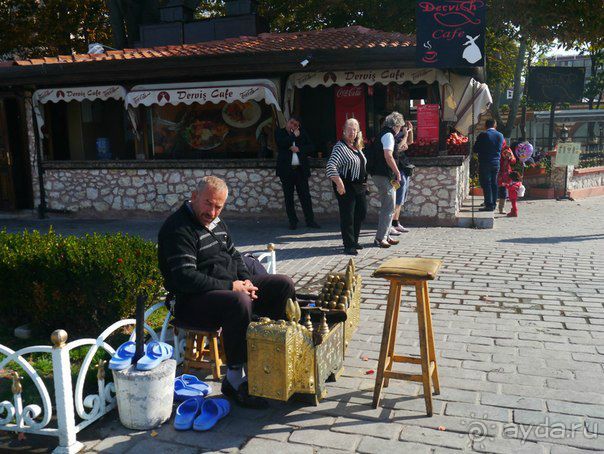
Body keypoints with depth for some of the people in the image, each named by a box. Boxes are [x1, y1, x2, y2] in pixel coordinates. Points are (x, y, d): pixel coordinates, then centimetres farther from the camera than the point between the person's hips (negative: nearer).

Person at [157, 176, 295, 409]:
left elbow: (234, 256, 25)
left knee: (283, 284, 1)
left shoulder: (216, 223, 15)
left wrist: (245, 281, 3)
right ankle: (235, 379, -25)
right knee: (240, 302, -39)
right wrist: (230, 286, -23)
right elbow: (185, 277, -24)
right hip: (194, 300, -9)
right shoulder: (177, 229, -15)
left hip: (230, 287, 9)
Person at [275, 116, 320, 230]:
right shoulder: (280, 133, 5)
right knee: (289, 197, 3)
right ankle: (293, 221, 11)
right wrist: (293, 136, -6)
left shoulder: (302, 133, 11)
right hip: (286, 170, -1)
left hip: (301, 169, 1)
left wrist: (299, 149, -9)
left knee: (305, 195, 1)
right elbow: (281, 143, -15)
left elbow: (311, 147, 5)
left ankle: (310, 220, 7)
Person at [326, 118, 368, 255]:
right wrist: (339, 184, -27)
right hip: (346, 187, -9)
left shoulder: (357, 147, 13)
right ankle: (348, 246, 4)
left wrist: (364, 184, 17)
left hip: (359, 187, 9)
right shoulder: (340, 147, -13)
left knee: (361, 213, 13)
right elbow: (331, 167, -23)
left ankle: (354, 241, 28)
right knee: (347, 216, -4)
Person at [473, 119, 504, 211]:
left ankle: (489, 205, -6)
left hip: (485, 163, -5)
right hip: (496, 163, 5)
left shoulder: (482, 135, -10)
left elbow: (475, 149, -6)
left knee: (486, 184, -3)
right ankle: (493, 204, 16)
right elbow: (501, 149, 13)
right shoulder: (500, 135, 4)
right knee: (494, 183, 12)